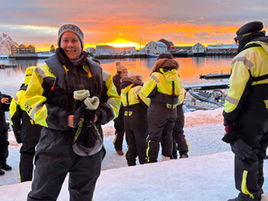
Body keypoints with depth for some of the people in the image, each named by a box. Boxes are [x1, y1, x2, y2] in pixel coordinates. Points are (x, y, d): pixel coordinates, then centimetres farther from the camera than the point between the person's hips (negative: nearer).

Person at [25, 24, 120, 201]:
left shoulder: (97, 71, 11)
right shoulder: (46, 70, 1)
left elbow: (114, 99, 13)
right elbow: (33, 104, -6)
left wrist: (99, 115, -9)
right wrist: (65, 119, -19)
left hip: (90, 144, 3)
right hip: (55, 144, -3)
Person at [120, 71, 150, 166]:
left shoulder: (123, 91, 11)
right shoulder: (137, 89, -13)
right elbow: (146, 102, -20)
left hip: (127, 119, 7)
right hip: (138, 120, -7)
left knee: (131, 143, 16)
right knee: (142, 143, 4)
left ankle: (131, 163, 20)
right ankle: (144, 163, 11)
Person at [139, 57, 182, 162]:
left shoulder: (156, 76, -9)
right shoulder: (176, 76, 7)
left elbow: (144, 93, -9)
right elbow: (179, 91, 12)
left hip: (158, 111, -5)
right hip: (172, 111, 5)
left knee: (154, 137, 2)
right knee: (167, 135, 19)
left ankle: (151, 161, 4)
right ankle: (167, 157, 23)